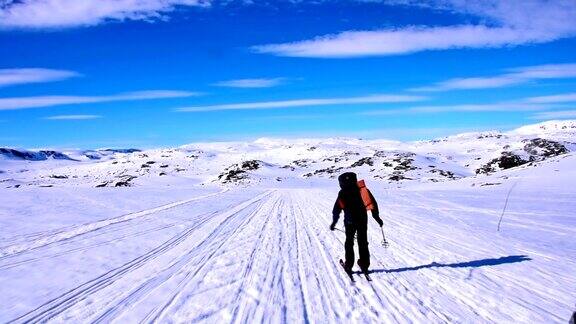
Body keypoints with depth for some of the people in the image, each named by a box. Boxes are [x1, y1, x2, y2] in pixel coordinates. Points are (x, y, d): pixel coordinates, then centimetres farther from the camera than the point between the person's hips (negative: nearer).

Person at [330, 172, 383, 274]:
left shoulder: (343, 193, -2)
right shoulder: (363, 189, 7)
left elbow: (337, 209, -4)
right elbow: (373, 204, 7)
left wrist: (334, 222, 4)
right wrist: (377, 217, 13)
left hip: (350, 221, -3)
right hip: (363, 220, 3)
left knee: (349, 243, 9)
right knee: (363, 242, 13)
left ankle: (348, 266, 8)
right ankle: (364, 265, 14)